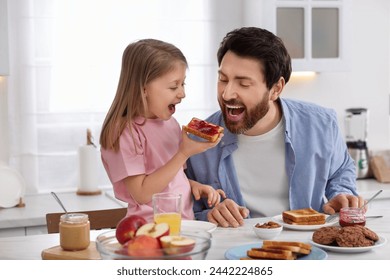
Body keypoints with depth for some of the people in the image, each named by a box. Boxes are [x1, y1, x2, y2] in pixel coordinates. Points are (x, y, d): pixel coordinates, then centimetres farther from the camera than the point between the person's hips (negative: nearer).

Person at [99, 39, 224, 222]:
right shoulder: (125, 132, -11)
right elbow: (142, 194, -16)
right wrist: (184, 153, -16)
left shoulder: (170, 123, 13)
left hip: (185, 221, 8)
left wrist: (194, 185, 3)